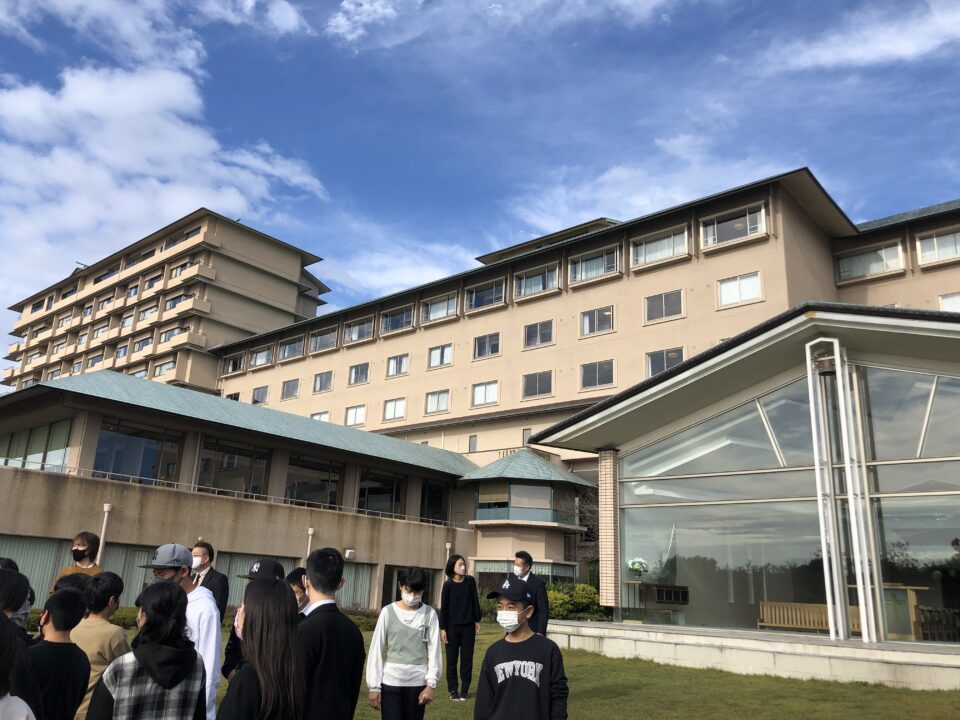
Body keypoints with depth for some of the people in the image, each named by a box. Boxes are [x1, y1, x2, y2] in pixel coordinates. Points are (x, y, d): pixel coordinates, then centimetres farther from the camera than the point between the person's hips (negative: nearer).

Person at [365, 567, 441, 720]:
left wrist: (431, 683, -5)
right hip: (391, 681, -1)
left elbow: (434, 650, 1)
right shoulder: (388, 612, -4)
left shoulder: (430, 614, -1)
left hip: (418, 683, 1)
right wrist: (374, 686, -2)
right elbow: (376, 650, -1)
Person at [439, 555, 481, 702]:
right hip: (452, 626, -1)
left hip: (468, 626, 2)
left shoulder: (470, 581, -3)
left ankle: (464, 690, 16)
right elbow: (444, 608, -4)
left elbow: (475, 601, 6)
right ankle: (453, 690, 16)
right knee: (452, 659, 5)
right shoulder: (448, 584, -7)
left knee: (467, 659, 6)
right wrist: (443, 629, -6)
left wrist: (477, 620, 8)